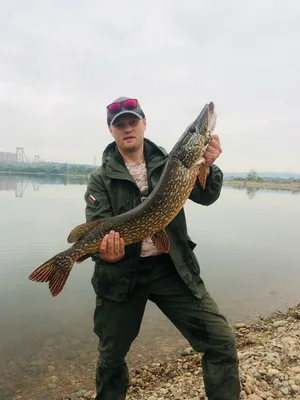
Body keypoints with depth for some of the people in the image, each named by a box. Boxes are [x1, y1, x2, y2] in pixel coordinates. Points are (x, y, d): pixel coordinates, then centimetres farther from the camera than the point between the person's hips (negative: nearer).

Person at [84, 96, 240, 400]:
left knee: (221, 342, -4)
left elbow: (206, 197, -4)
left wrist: (206, 167, -24)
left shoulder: (169, 162, 4)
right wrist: (104, 250, -28)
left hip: (172, 268, 1)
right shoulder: (101, 178, 0)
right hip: (121, 275, 0)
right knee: (111, 355, 16)